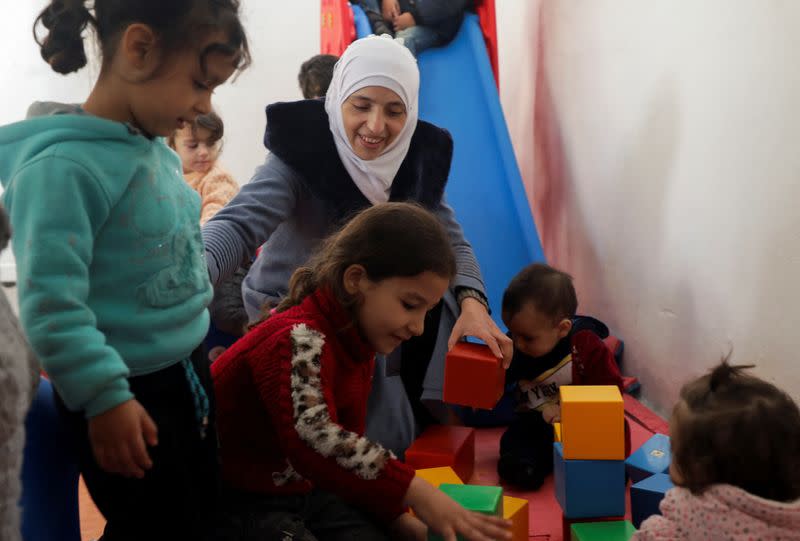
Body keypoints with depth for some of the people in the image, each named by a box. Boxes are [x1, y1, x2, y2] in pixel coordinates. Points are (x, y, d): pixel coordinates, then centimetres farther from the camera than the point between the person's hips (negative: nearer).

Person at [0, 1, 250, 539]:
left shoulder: (158, 150, 2)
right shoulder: (65, 165, -26)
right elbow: (50, 300, -27)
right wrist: (105, 397, -24)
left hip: (188, 373, 8)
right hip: (129, 394, -8)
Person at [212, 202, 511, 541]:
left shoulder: (356, 344, 5)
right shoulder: (299, 338, -26)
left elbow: (348, 448, 10)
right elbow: (315, 439, -43)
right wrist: (414, 493, -45)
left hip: (304, 489, 9)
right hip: (237, 500, -9)